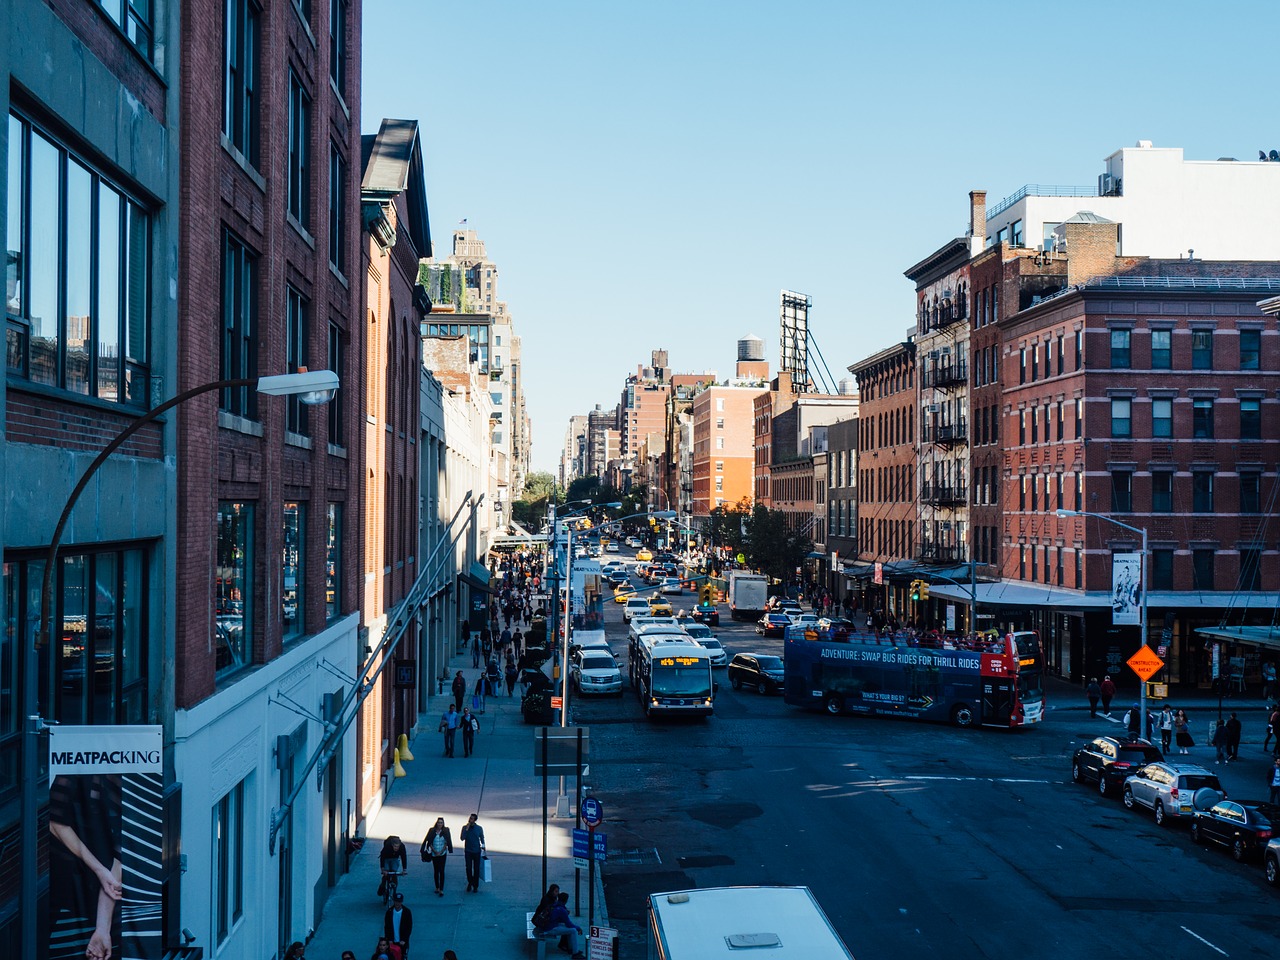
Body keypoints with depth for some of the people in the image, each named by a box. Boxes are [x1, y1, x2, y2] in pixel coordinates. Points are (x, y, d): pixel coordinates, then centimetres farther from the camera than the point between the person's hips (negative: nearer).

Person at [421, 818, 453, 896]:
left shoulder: (445, 831, -5)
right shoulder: (432, 831, -4)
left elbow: (447, 843, -2)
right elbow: (429, 842, 1)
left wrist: (441, 852, -9)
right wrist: (434, 851, -8)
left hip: (442, 854, -2)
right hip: (434, 854, 2)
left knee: (441, 871, -8)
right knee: (436, 871, 10)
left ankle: (441, 890, -7)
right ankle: (437, 887, 24)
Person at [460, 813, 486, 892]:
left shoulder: (479, 828, -3)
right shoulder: (465, 828, -3)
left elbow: (482, 839, 8)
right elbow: (462, 838, -13)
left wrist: (483, 847, 10)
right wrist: (466, 829, -20)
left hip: (477, 851, -1)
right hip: (468, 851, 1)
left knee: (476, 869, 2)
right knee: (469, 868, 3)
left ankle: (475, 886, 10)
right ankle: (470, 883, 21)